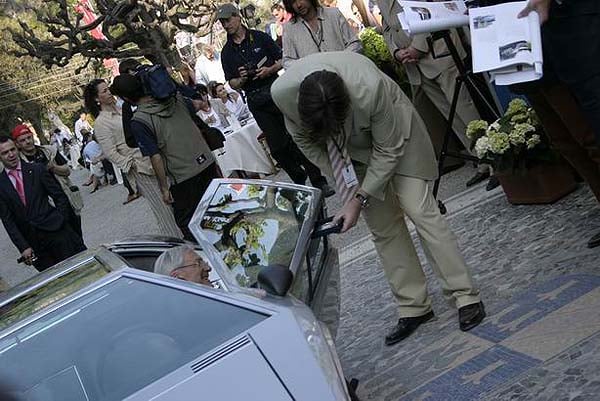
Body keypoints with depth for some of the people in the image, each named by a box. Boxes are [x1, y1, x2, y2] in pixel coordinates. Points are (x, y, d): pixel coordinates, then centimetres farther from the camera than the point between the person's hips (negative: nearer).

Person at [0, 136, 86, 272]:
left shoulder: (37, 170, 3)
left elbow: (60, 197, 5)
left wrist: (59, 222, -4)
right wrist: (23, 247, -7)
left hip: (55, 230, -1)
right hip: (31, 241, 1)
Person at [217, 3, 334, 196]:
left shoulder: (259, 37, 4)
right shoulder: (227, 52, 9)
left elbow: (283, 60, 6)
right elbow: (232, 84, 11)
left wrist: (270, 70, -13)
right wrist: (242, 79, -10)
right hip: (256, 102, 2)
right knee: (277, 146, 1)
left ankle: (318, 181, -4)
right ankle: (300, 182, 15)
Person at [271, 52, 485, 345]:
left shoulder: (369, 87, -41)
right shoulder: (283, 92, -31)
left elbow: (388, 149, -25)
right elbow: (304, 139, -9)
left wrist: (360, 198, -26)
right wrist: (342, 179, -14)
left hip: (392, 129, -3)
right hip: (351, 149, 4)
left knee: (419, 209, -12)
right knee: (381, 224, 1)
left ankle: (466, 297, -3)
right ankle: (414, 306, 10)